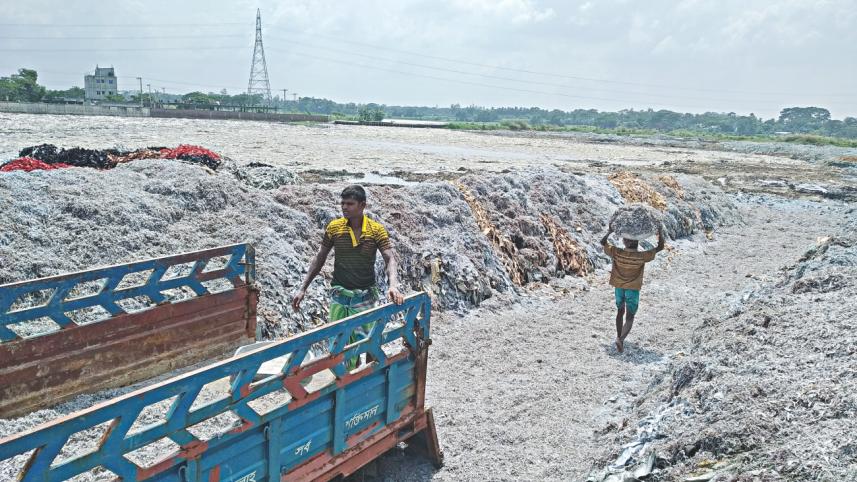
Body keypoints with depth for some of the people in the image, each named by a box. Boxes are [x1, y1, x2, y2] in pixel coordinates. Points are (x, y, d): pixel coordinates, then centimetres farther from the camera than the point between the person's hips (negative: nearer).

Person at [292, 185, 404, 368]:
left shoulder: (377, 230, -7)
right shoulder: (334, 227, -2)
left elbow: (390, 259, -14)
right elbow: (319, 259, 6)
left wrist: (393, 285, -33)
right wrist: (303, 289, 2)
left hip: (366, 296, -2)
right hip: (339, 294, 2)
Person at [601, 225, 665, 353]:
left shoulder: (617, 253, -14)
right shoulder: (641, 256, -18)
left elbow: (603, 242, 0)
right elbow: (660, 247, -11)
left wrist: (610, 231, 8)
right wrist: (660, 232, -2)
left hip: (618, 288, 3)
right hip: (633, 289, -3)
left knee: (620, 312, 23)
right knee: (629, 317, 3)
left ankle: (619, 338, 30)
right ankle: (621, 339, -18)